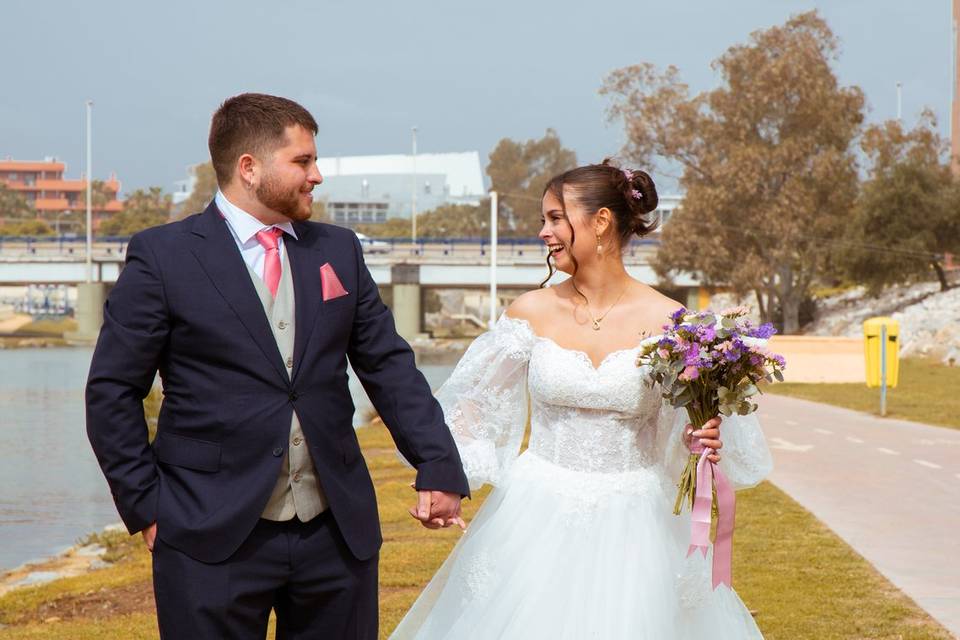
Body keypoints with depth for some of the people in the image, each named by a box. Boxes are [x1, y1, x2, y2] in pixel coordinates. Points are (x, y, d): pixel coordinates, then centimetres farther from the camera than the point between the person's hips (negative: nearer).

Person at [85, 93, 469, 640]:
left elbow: (389, 365, 10)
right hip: (215, 538, -4)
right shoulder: (162, 257, -3)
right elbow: (113, 393, -2)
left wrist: (438, 466, 1)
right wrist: (145, 507, -4)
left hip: (338, 533, 4)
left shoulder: (339, 250, 10)